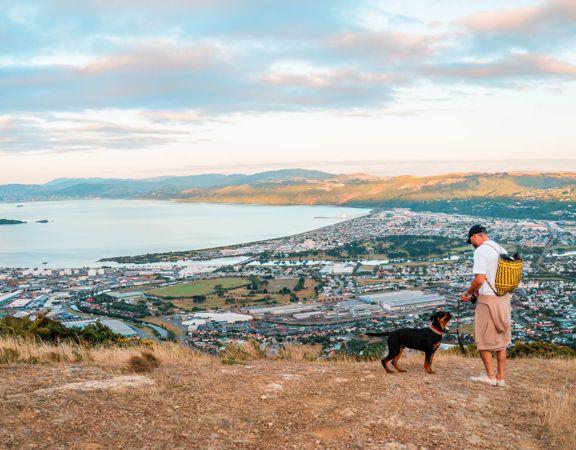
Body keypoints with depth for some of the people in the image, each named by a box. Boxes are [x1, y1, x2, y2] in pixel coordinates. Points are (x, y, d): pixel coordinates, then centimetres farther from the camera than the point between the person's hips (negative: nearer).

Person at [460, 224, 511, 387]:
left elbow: (480, 279, -21)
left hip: (487, 300, -8)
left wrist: (468, 293, -4)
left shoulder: (480, 251, -13)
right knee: (501, 340, 14)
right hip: (504, 299, 8)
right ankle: (500, 378, 18)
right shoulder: (502, 250, 11)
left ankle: (490, 375, 9)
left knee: (483, 339, 6)